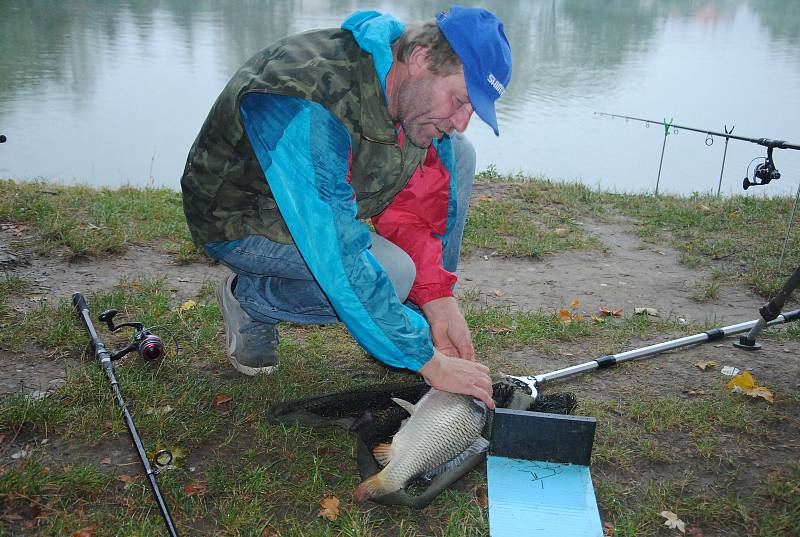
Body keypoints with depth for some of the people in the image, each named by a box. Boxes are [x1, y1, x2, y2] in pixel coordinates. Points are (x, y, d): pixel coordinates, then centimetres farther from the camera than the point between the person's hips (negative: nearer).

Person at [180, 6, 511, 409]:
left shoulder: (413, 91, -13)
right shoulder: (307, 110, -39)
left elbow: (411, 202, -6)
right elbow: (342, 262, -41)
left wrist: (440, 303, -17)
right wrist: (428, 363, -36)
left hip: (325, 190, 8)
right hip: (238, 216, -8)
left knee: (457, 154, -3)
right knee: (392, 273, -30)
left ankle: (418, 319, 3)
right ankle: (249, 299, -3)